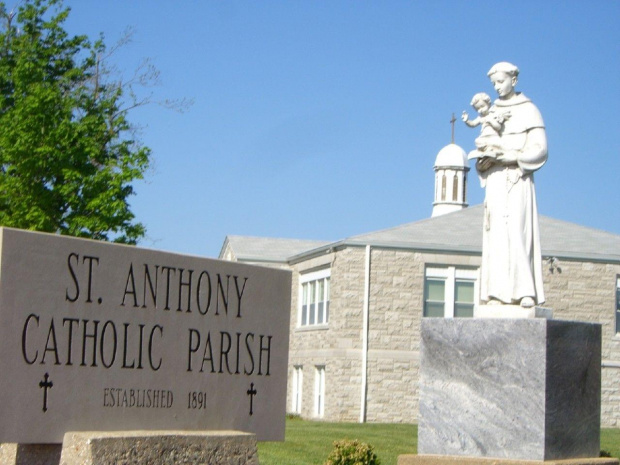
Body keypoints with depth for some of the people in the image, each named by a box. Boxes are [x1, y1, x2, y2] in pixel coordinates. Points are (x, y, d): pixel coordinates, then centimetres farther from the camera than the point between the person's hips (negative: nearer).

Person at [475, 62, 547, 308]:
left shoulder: (528, 110, 3)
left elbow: (540, 148, -4)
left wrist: (514, 157, -17)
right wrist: (484, 161, -5)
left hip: (518, 179, -5)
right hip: (495, 179, 5)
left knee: (518, 230, -14)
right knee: (496, 233, -3)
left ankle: (526, 290, -15)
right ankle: (498, 291, -6)